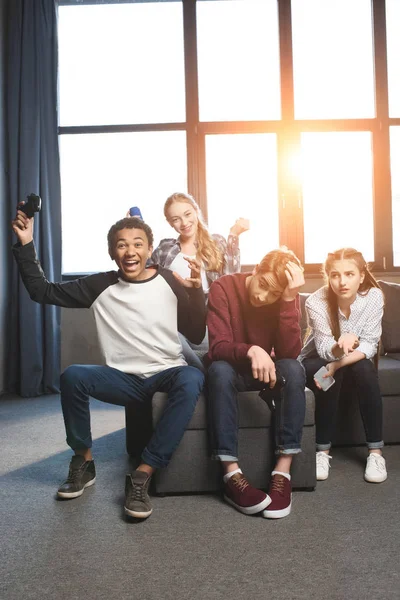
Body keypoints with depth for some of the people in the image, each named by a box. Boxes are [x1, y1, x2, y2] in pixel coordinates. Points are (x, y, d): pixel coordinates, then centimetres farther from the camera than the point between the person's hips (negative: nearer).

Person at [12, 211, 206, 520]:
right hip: (124, 379, 1)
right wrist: (25, 244, -5)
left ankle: (143, 474, -28)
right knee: (73, 375, -26)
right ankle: (83, 462, -3)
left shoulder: (171, 283, -4)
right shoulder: (101, 286, -1)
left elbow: (196, 336, -3)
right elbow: (41, 291, 1)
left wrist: (197, 291, -17)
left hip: (166, 375, -1)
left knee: (192, 379, -36)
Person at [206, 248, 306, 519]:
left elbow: (290, 353, -25)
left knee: (294, 369, -30)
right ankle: (232, 475, -34)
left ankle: (283, 472, -29)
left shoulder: (288, 298, -13)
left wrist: (288, 299, -33)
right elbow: (218, 348, -27)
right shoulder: (224, 287, -19)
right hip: (230, 370, -1)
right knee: (219, 370, -36)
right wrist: (251, 351, -47)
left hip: (266, 370, 2)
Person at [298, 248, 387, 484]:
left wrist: (338, 364, -36)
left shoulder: (374, 296, -23)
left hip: (357, 359, 2)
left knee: (365, 370, -30)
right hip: (319, 358, -1)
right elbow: (324, 349, -28)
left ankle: (376, 451, -18)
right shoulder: (316, 301, -27)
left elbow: (369, 345, -21)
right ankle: (323, 451, -18)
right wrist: (341, 346, -52)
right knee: (331, 377, -32)